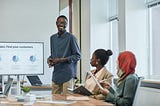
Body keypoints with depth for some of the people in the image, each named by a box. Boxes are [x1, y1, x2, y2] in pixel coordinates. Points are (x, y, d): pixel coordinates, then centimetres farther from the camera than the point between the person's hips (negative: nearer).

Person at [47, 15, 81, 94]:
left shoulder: (70, 37, -5)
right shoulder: (53, 38, 14)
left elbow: (77, 56, -6)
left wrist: (61, 60, -14)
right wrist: (50, 58, 2)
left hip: (68, 74, -6)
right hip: (56, 74, 6)